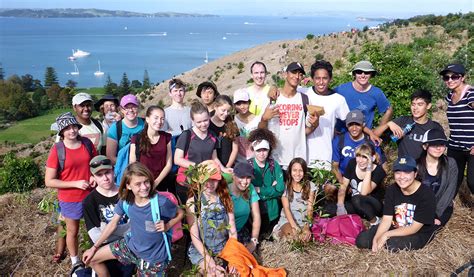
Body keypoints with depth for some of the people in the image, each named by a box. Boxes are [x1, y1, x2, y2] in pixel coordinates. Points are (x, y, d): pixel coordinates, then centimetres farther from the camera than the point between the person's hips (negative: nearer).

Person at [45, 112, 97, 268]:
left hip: (91, 195, 3)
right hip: (70, 199, -3)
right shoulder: (57, 150, -17)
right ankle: (75, 261, 39)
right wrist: (75, 183, -22)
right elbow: (49, 181, -16)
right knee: (72, 231, 17)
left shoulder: (87, 143, -6)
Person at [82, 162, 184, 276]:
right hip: (130, 245, 5)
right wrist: (94, 247, 3)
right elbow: (113, 223, -1)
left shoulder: (161, 202, -29)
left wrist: (167, 226, -27)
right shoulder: (125, 200, -15)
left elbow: (180, 213, -10)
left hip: (153, 257, -4)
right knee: (90, 258, 9)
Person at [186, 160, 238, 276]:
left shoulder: (225, 199, 1)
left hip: (225, 250, 3)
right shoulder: (192, 202, -10)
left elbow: (232, 230, -2)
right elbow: (194, 237, -11)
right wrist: (209, 260, -19)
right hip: (201, 251, -3)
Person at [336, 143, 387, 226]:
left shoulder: (378, 171, -20)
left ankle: (375, 221, -13)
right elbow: (343, 186, -5)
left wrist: (368, 169, -33)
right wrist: (340, 206, -19)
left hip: (375, 206, -5)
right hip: (354, 204, 5)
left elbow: (364, 193, -31)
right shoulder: (352, 163, -7)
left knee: (357, 199, -38)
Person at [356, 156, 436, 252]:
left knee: (393, 244, -34)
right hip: (396, 228, 5)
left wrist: (386, 235, -24)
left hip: (420, 233, -5)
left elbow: (414, 228, -22)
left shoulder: (426, 194, -23)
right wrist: (376, 239, -26)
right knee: (361, 240, -11)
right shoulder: (392, 190, -6)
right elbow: (386, 219, -9)